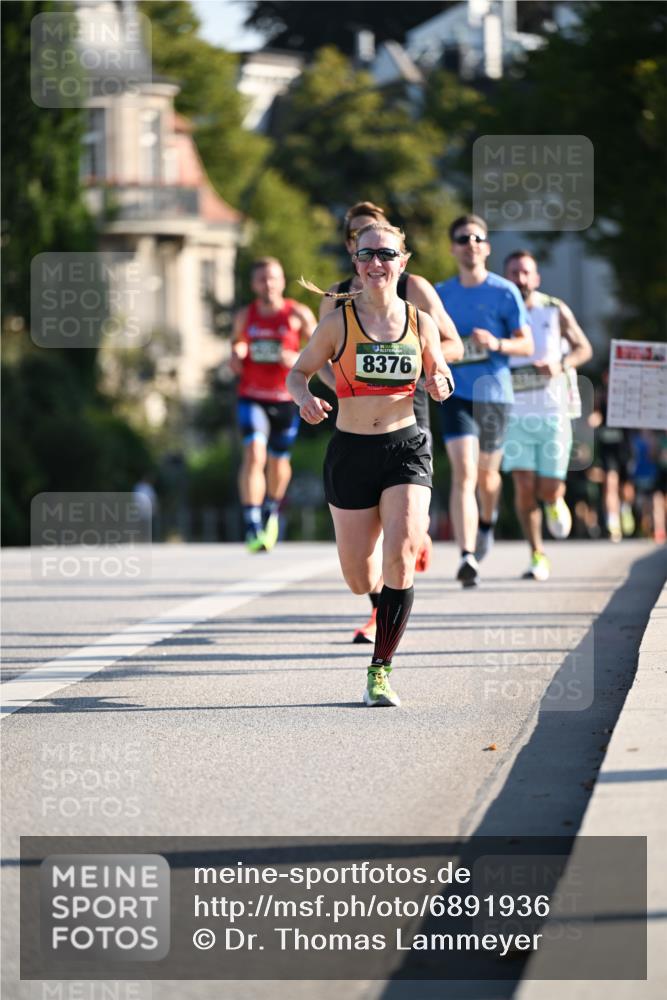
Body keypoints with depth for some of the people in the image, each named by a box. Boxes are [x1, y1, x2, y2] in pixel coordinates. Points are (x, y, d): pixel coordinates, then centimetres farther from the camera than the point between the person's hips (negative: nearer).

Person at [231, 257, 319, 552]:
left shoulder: (298, 315, -4)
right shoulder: (244, 316, 4)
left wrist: (298, 359, -18)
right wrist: (236, 355, 3)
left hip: (285, 399, 0)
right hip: (251, 397, 0)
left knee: (278, 461, 14)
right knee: (254, 452, -21)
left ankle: (272, 511, 46)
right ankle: (251, 526, -26)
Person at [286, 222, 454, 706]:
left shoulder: (420, 323, 2)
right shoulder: (339, 322, -3)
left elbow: (440, 376, 16)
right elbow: (299, 372, 6)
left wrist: (439, 385, -8)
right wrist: (305, 399, -17)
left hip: (405, 448, 0)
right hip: (350, 451, 0)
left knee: (400, 557, -20)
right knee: (361, 581, 5)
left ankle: (381, 671, -11)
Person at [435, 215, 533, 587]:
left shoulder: (504, 292, -3)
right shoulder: (441, 294, 5)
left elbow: (527, 345, -4)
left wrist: (497, 343, -21)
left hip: (495, 394, 0)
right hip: (457, 393, 0)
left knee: (486, 474, 16)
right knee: (463, 474, -17)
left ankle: (487, 522, 50)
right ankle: (468, 558, -26)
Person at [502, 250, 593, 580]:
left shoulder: (556, 311, 2)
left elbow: (584, 348, 7)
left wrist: (562, 365, -12)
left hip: (552, 413, 0)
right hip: (515, 414, 0)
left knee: (549, 489, -3)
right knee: (524, 486, -8)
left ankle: (555, 502, 35)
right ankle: (537, 557, 3)